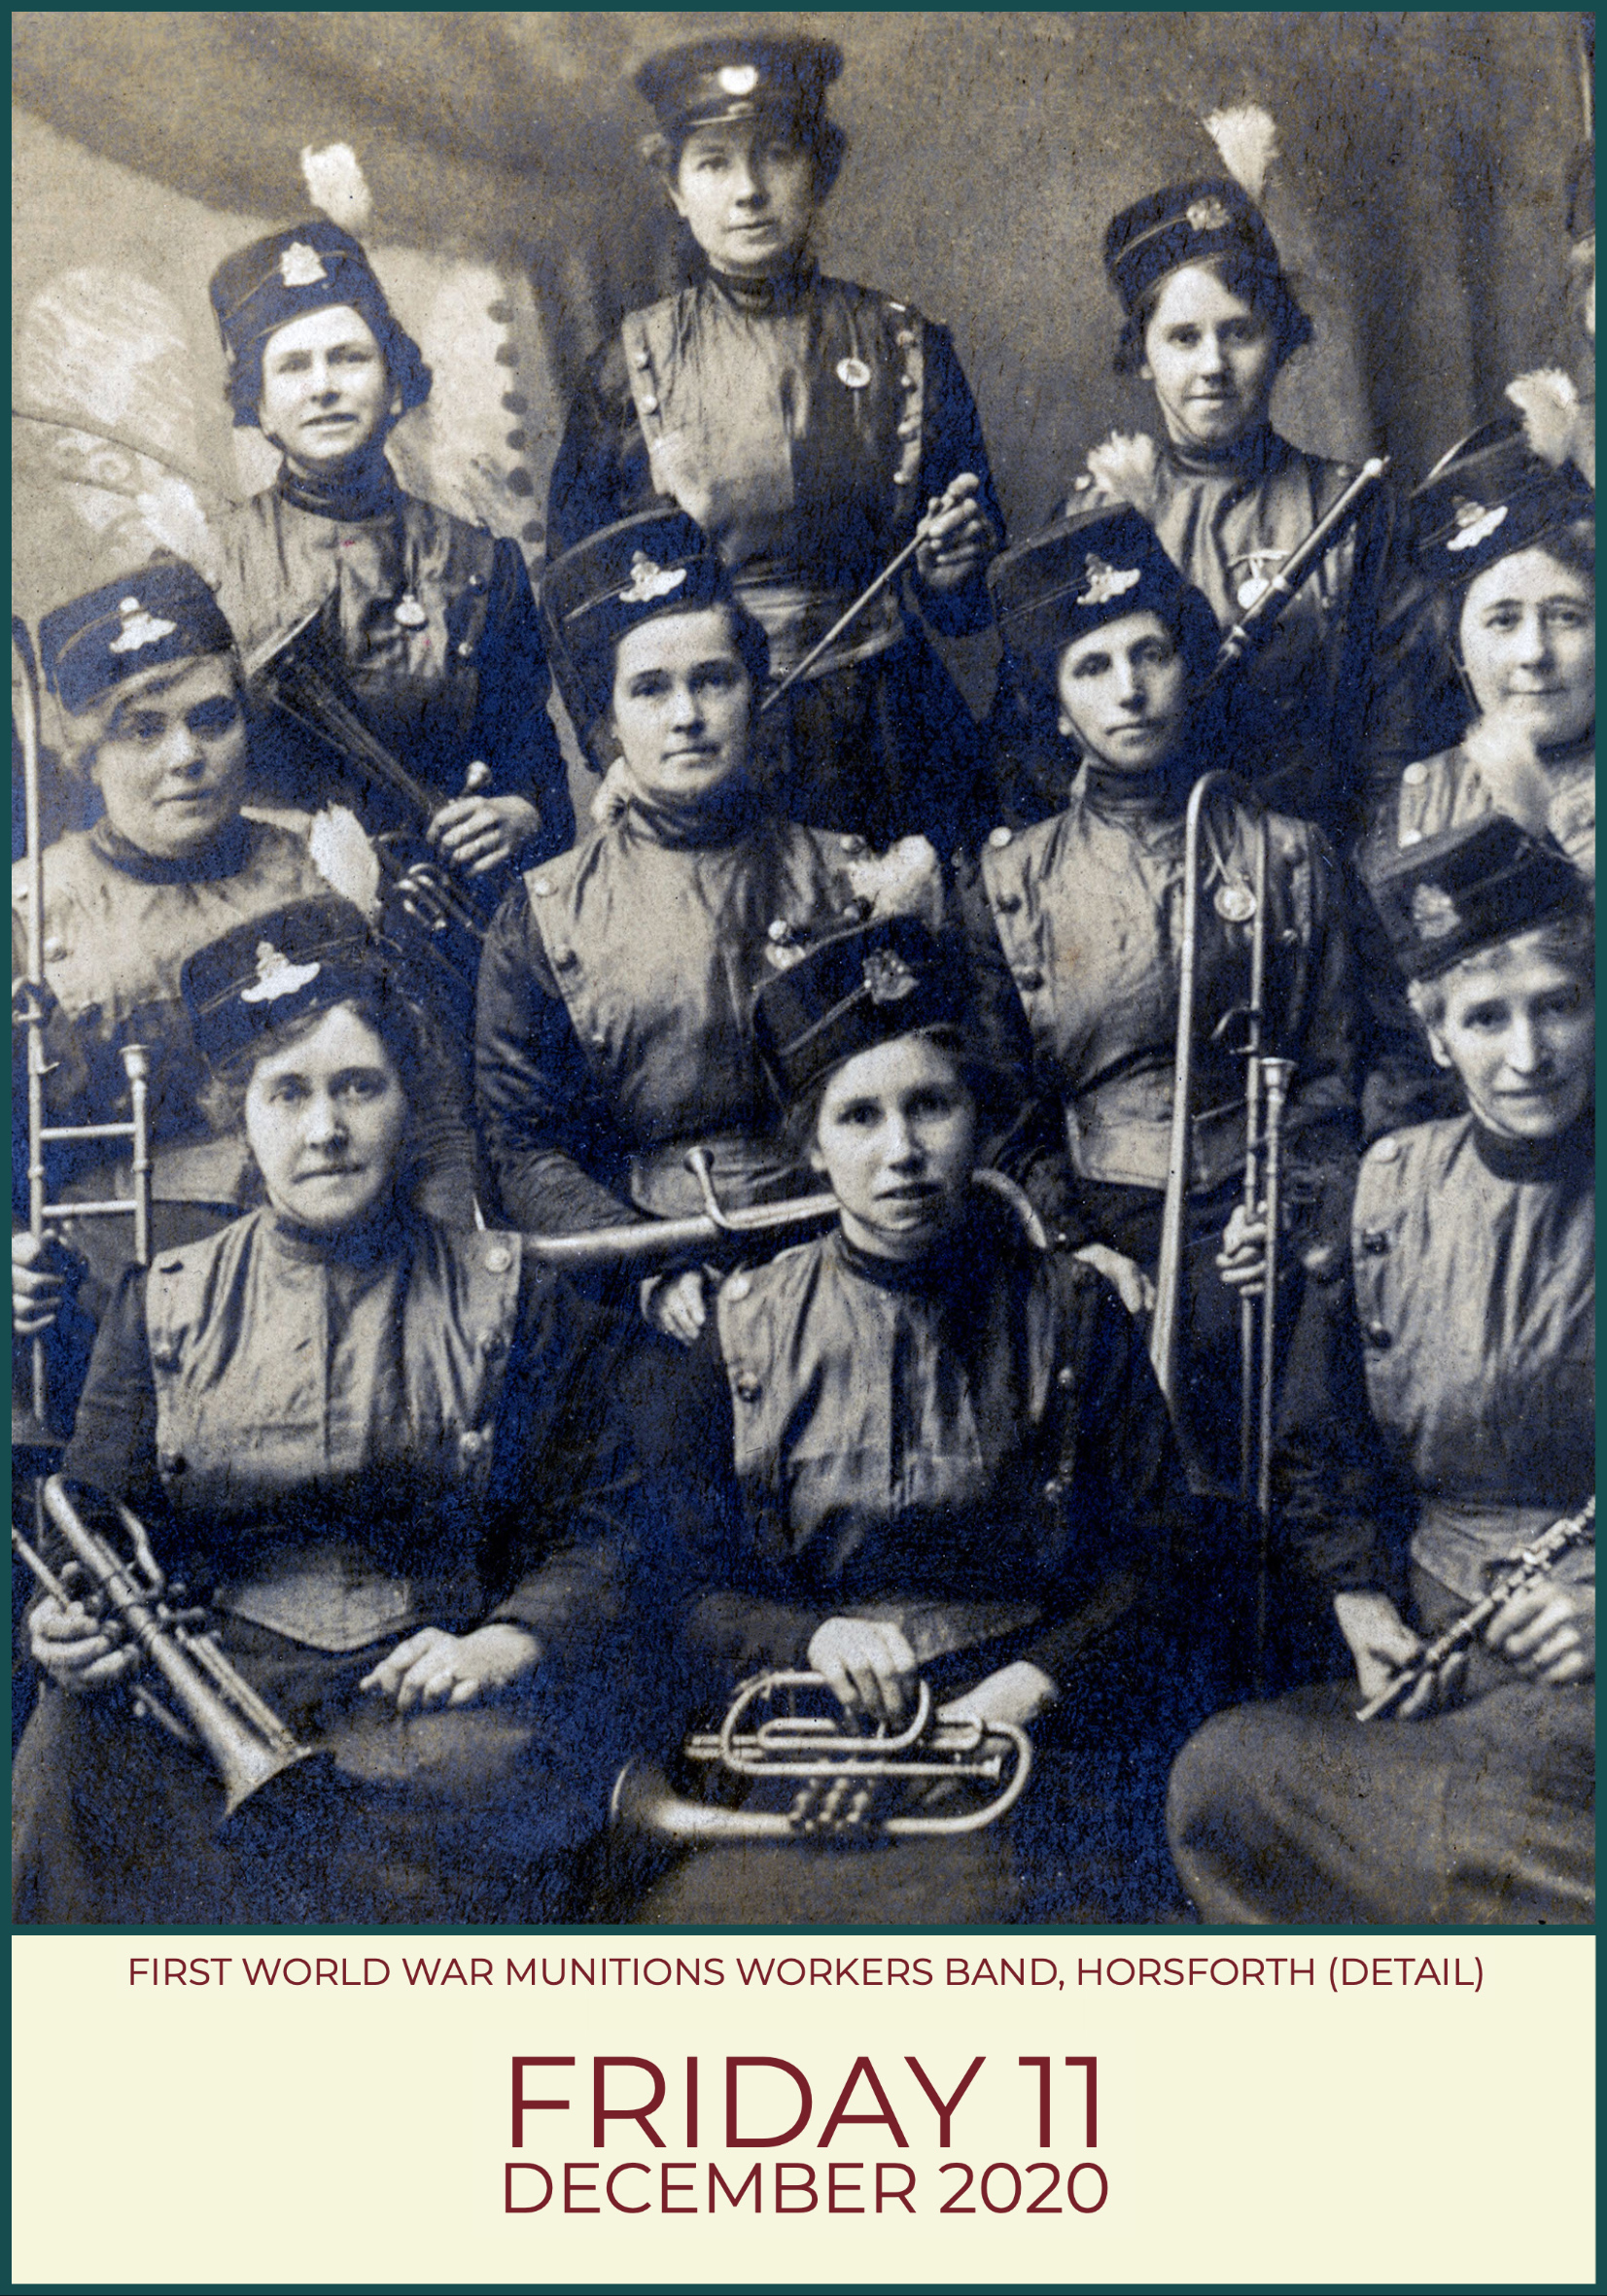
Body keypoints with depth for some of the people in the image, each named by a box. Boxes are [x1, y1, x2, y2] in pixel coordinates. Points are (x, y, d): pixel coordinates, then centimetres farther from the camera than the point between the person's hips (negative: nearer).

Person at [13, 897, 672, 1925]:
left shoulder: (511, 1296, 10)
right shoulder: (163, 1302, 14)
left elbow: (591, 1526, 8)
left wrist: (509, 1641, -12)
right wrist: (71, 1626, -11)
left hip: (431, 1680, -1)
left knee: (484, 1774, -35)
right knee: (77, 1747, -31)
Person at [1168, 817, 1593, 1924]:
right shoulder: (1389, 1188, 8)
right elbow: (1323, 1434, 18)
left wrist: (1595, 1605, -15)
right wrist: (1359, 1592, 3)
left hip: (1580, 1665, -4)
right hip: (1433, 1648, 4)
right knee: (1221, 1773, -20)